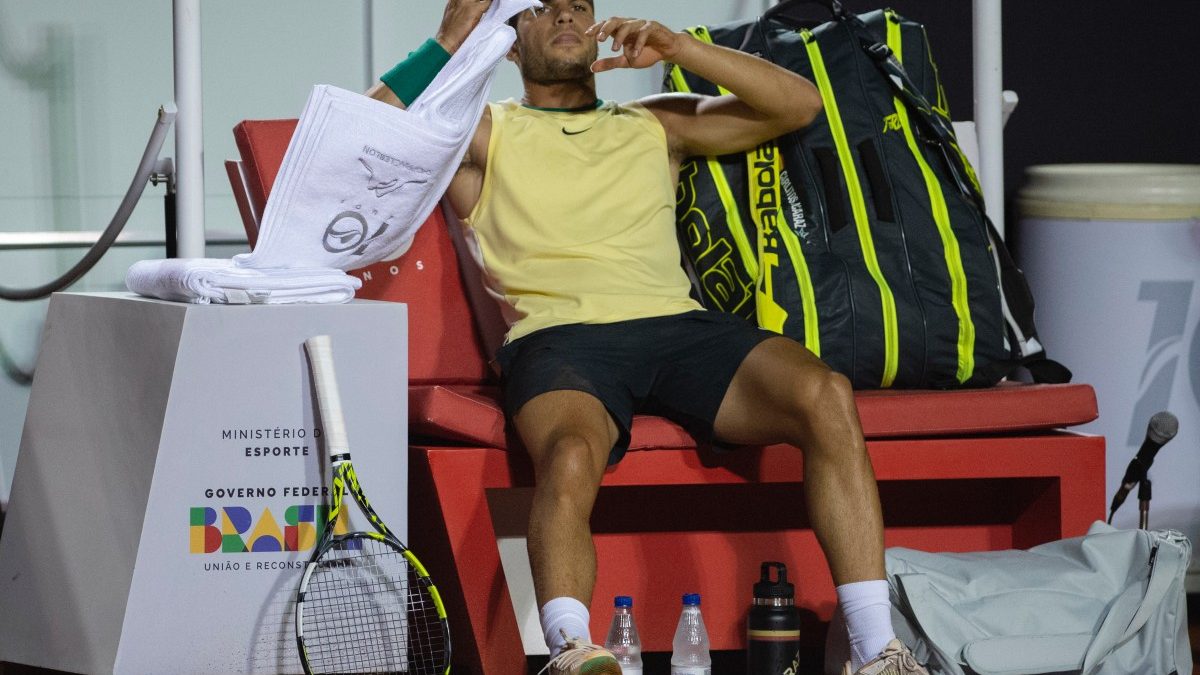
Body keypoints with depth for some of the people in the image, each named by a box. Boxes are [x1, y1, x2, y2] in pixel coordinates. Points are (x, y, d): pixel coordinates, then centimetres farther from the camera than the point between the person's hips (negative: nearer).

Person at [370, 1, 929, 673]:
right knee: (570, 455, -40)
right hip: (559, 335, -2)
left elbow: (799, 104, 24)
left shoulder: (655, 125, 31)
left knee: (826, 395, -27)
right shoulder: (483, 133, 23)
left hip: (678, 325, 2)